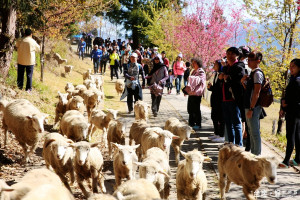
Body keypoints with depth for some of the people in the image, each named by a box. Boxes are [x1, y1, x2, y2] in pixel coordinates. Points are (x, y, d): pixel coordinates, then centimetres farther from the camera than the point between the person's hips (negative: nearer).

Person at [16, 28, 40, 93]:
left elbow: (17, 46, 14)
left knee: (20, 75, 12)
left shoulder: (20, 41, -4)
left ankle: (20, 87, 16)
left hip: (21, 61, 2)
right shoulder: (33, 42, -9)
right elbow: (38, 49, 5)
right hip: (30, 61, -2)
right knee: (29, 75, 5)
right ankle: (28, 89, 5)